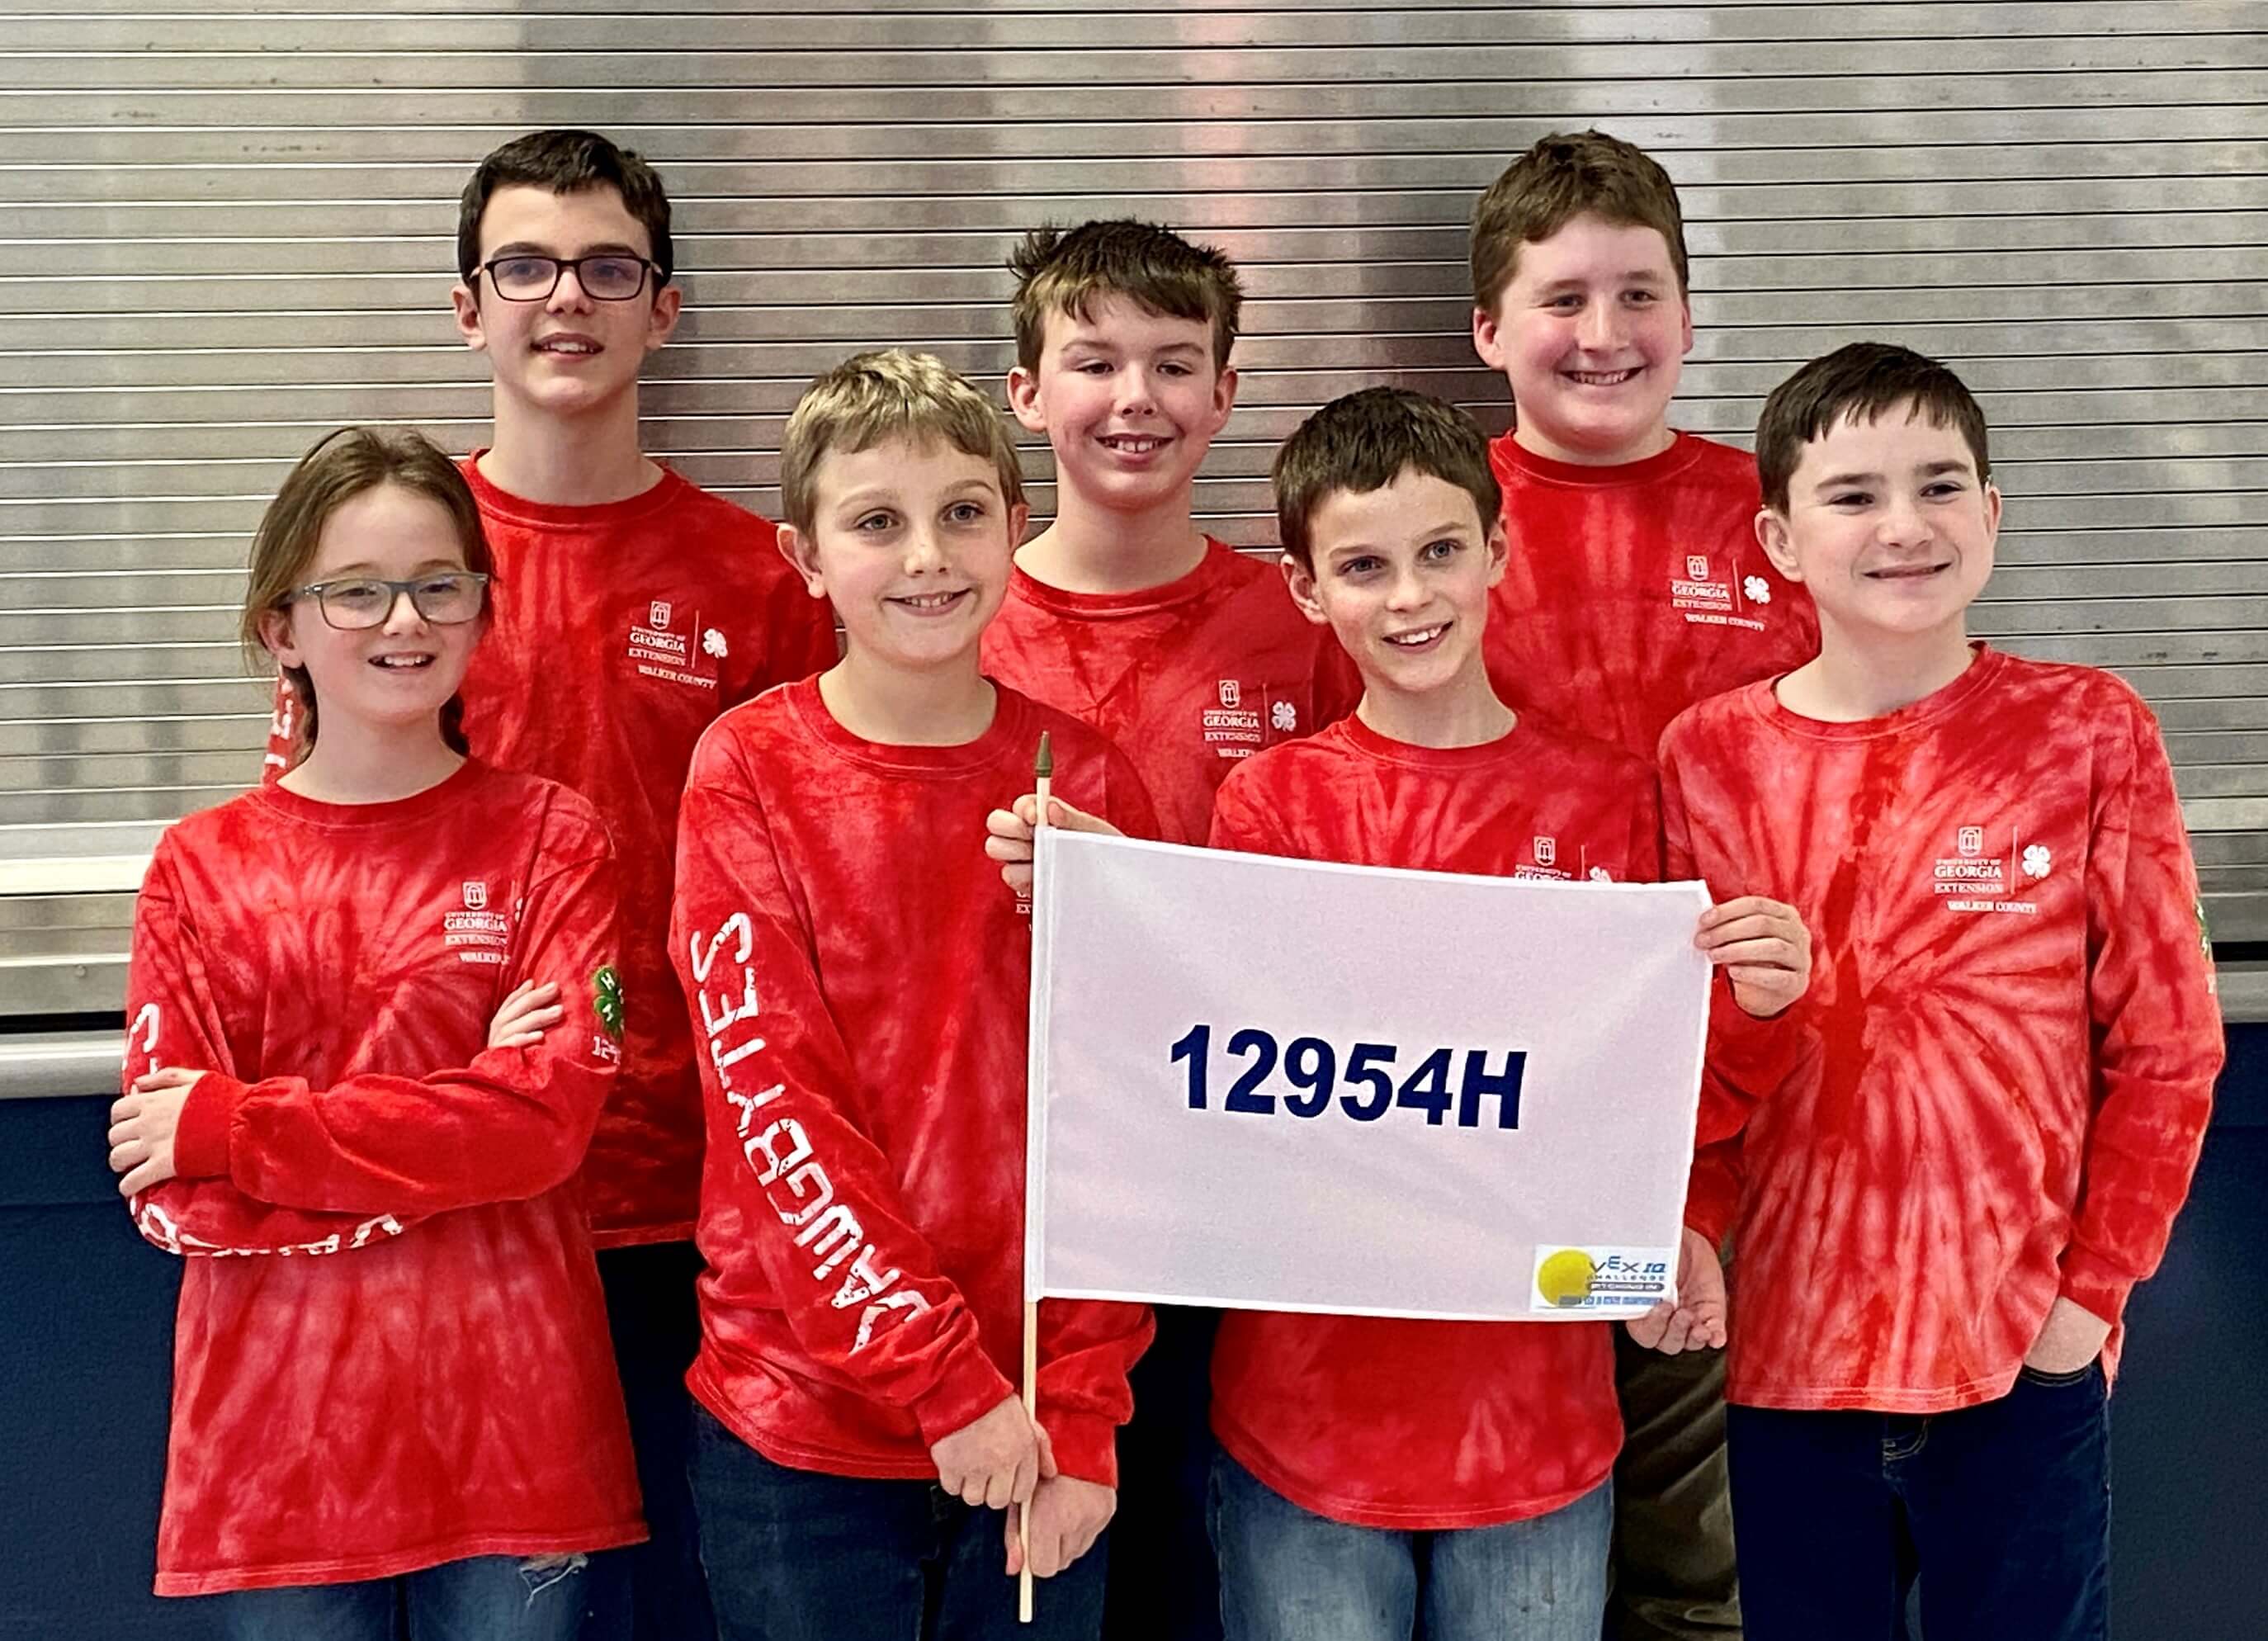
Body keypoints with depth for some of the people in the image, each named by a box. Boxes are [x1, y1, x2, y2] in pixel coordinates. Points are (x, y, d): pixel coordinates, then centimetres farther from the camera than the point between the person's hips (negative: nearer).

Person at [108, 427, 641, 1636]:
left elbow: (549, 1118, -12)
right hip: (277, 1433, 1)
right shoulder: (199, 868, 3)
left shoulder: (549, 841, 1)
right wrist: (454, 1138, -14)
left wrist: (231, 1127, -12)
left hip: (508, 1422, -1)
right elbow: (170, 1198, -4)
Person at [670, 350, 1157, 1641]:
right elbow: (773, 1101, -11)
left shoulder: (1086, 778, 1)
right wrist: (943, 1376, -16)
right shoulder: (750, 773, -5)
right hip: (802, 1422, -2)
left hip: (1041, 1424, 2)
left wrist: (1084, 1416, -7)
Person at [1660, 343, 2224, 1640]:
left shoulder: (2090, 733, -3)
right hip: (1793, 1345, 1)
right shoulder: (1712, 756, 0)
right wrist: (1692, 1234, -8)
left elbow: (2167, 1046, -1)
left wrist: (2095, 1287, -4)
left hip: (2026, 1352, -1)